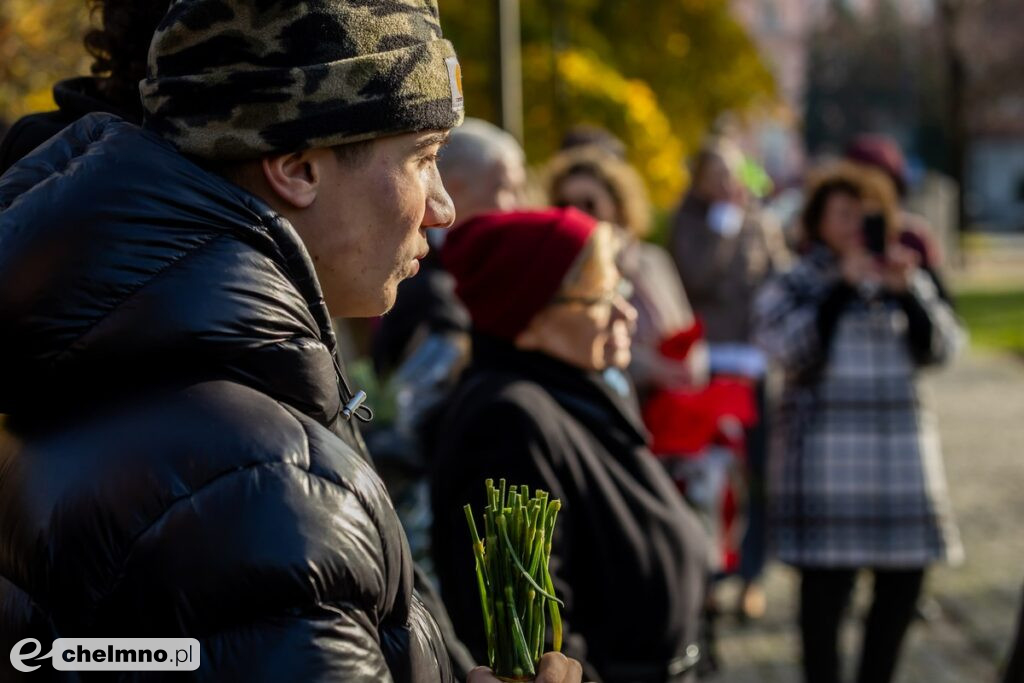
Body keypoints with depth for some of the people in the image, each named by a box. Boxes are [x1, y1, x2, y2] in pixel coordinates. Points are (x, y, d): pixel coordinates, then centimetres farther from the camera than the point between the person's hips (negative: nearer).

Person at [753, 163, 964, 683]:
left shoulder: (907, 282, 13)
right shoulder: (792, 288, 4)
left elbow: (939, 348, 1)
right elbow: (795, 351, -13)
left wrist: (908, 290, -14)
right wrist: (843, 283, -15)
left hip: (902, 448, 4)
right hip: (825, 459, -4)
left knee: (901, 584, 6)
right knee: (826, 588, -5)